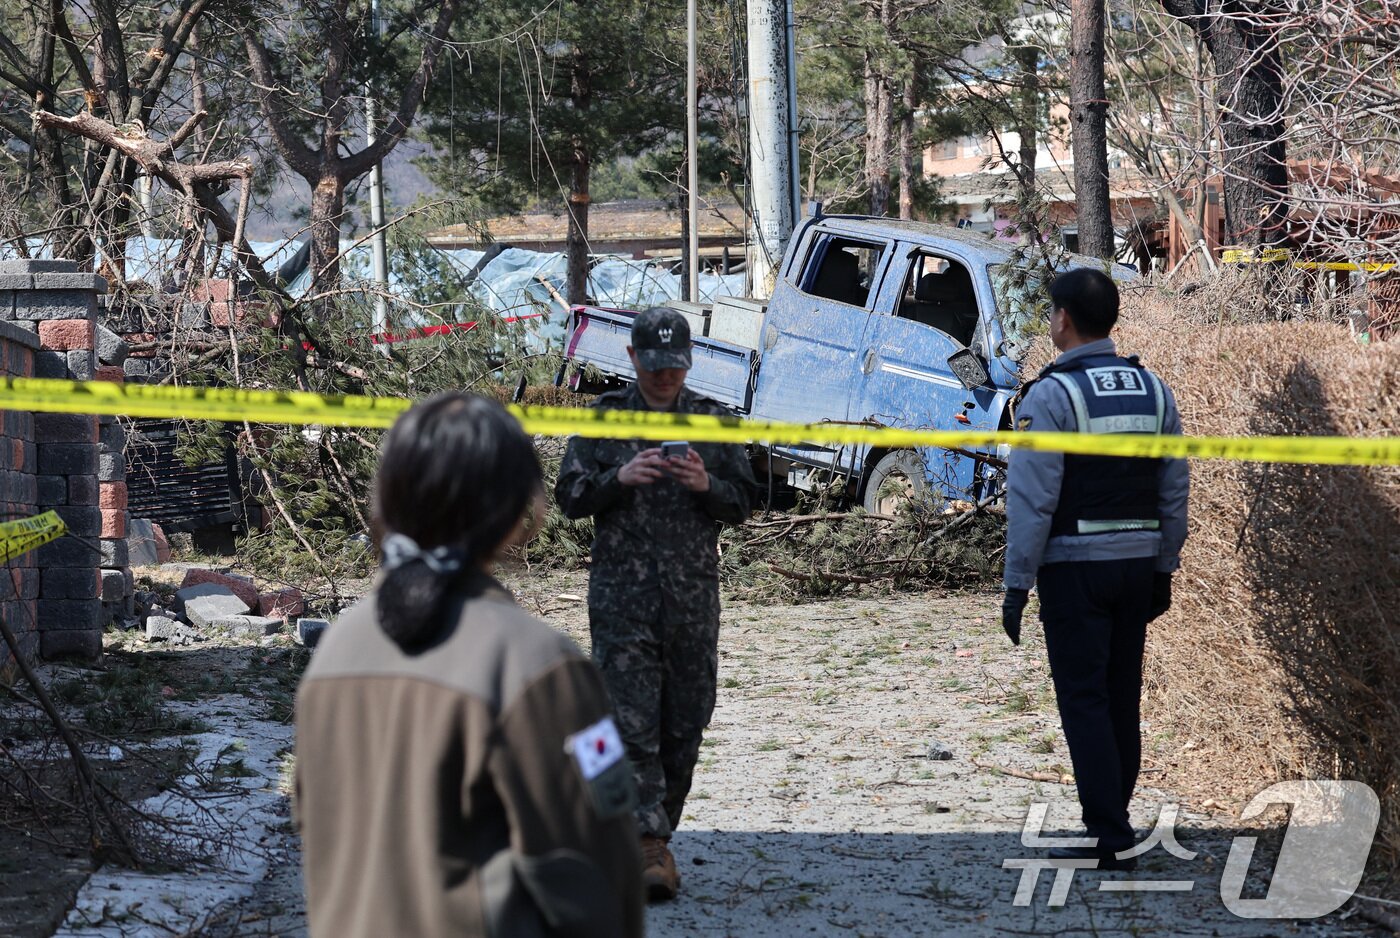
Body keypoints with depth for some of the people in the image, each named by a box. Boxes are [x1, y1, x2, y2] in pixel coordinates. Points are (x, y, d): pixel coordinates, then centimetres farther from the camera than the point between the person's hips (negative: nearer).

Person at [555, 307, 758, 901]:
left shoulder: (713, 422, 9)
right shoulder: (604, 419, 5)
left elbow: (742, 502, 9)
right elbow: (569, 496, 3)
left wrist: (706, 485, -11)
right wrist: (618, 478, -15)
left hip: (694, 594, 2)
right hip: (621, 592, -2)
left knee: (685, 723, 6)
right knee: (632, 722, -11)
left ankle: (650, 832, 20)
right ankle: (650, 848, -14)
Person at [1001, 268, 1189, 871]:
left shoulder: (1051, 394, -11)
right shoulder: (1154, 390, 9)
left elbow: (1032, 499, -15)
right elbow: (1175, 492, 11)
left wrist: (1017, 584, -11)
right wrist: (1163, 572, 17)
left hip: (1075, 566, -6)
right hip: (1138, 562, 6)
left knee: (1084, 701, -4)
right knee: (1121, 699, 12)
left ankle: (1110, 839, -7)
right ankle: (1110, 827, 18)